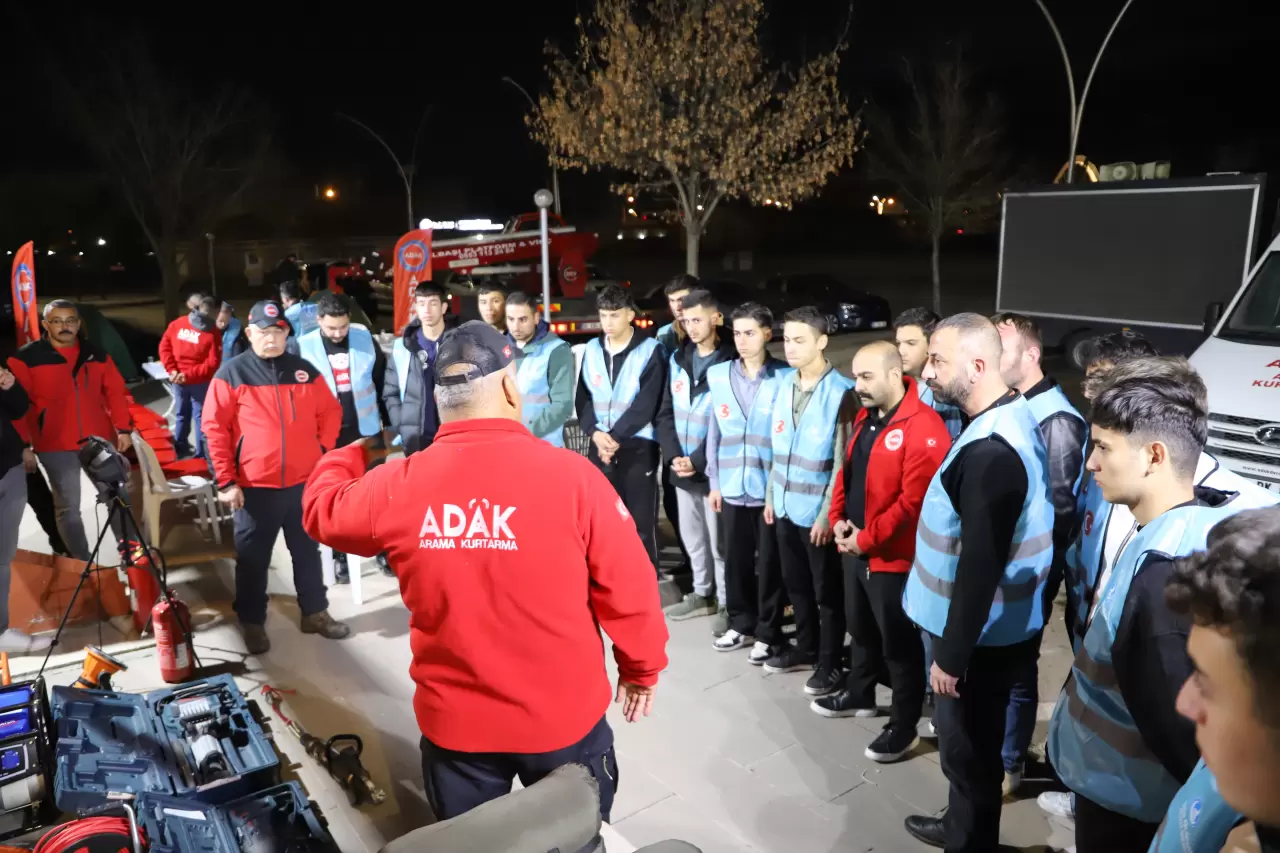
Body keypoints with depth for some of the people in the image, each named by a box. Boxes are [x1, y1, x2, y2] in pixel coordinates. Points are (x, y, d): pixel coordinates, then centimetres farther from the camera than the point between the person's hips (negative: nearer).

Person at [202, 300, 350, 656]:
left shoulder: (304, 370, 4)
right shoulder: (231, 373, -5)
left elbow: (330, 412, 12)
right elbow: (215, 428, -7)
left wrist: (323, 451, 1)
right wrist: (226, 481, -10)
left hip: (304, 483, 3)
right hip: (255, 487, -3)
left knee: (308, 552, 15)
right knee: (253, 559, 9)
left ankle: (315, 613, 30)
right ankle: (252, 623, 25)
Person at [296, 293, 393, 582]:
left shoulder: (365, 338, -4)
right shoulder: (304, 346, -8)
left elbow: (382, 379, 4)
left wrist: (386, 418, 4)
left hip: (367, 430, 1)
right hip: (328, 434, -1)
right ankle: (340, 557, 25)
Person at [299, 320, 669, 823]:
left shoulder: (399, 485, -14)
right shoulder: (571, 475, -21)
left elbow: (323, 509, 7)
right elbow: (628, 588, -14)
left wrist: (350, 456, 28)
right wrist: (642, 667, 5)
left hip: (454, 721, 2)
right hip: (564, 715, -2)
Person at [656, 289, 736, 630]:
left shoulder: (730, 363, -11)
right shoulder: (677, 359, 8)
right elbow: (665, 413, 7)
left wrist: (699, 461, -16)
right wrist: (673, 455, -6)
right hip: (681, 468, 6)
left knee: (718, 541, 6)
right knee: (692, 538, 18)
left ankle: (726, 603, 22)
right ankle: (702, 593, 36)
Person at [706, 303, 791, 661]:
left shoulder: (785, 378, -7)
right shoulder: (718, 375, 5)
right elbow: (714, 432, 8)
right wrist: (714, 481, 8)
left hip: (771, 487, -3)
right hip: (732, 487, 4)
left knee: (769, 562, 8)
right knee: (735, 560, 14)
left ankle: (768, 633, 23)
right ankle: (741, 624, 32)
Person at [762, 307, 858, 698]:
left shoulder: (841, 392, -14)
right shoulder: (785, 386, 7)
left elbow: (843, 460, -14)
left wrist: (827, 514, -15)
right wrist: (772, 496, 12)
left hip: (817, 512, -6)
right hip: (785, 507, 6)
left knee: (826, 590, 9)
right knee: (796, 584, 18)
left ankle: (830, 662, 23)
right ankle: (806, 647, 36)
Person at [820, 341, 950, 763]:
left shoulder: (923, 428, -21)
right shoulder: (865, 417, 8)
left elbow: (912, 502, -25)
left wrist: (866, 539, -18)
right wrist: (838, 519, 2)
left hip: (892, 556, -8)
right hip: (854, 549, 9)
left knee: (899, 643, 7)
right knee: (860, 628, 24)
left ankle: (904, 726, 24)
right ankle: (859, 694, 45)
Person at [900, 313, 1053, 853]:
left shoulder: (990, 451, -29)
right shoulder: (1014, 416, 3)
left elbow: (980, 565, -28)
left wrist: (951, 653, -17)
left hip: (979, 639, -10)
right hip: (990, 628, 10)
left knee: (968, 751, 10)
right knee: (966, 744, 27)